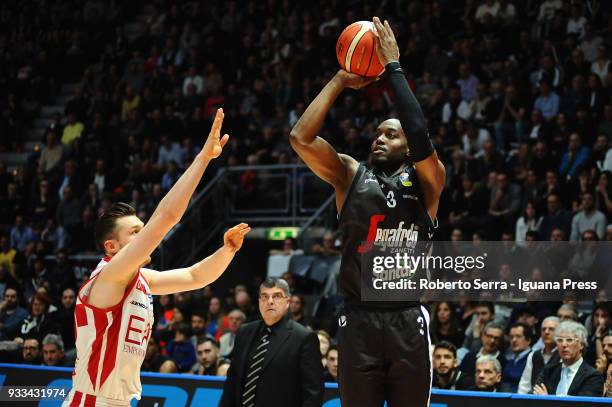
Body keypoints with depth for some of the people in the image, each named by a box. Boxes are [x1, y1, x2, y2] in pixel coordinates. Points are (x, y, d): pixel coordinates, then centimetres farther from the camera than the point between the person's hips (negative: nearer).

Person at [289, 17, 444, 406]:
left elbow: (421, 136, -17)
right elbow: (301, 137, -3)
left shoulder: (425, 180, 4)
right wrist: (340, 81, 0)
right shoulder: (350, 174, 10)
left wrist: (393, 67, -11)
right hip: (359, 321, 2)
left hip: (408, 322, -2)